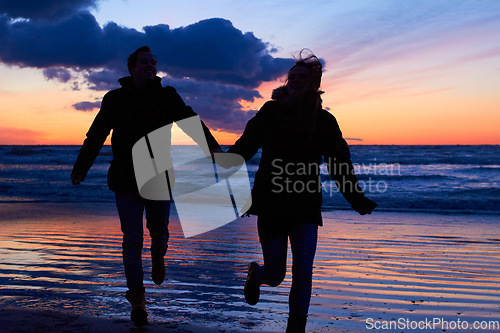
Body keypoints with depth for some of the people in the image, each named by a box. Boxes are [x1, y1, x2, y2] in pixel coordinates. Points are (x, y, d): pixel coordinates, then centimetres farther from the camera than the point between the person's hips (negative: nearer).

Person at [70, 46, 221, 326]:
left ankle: (158, 256, 45)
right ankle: (137, 298, 5)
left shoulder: (167, 96, 5)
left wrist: (212, 146, -24)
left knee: (159, 233, 9)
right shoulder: (115, 99, 5)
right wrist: (80, 168, 14)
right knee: (132, 239, -3)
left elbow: (190, 120, -8)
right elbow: (96, 136, 12)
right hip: (126, 180, 0)